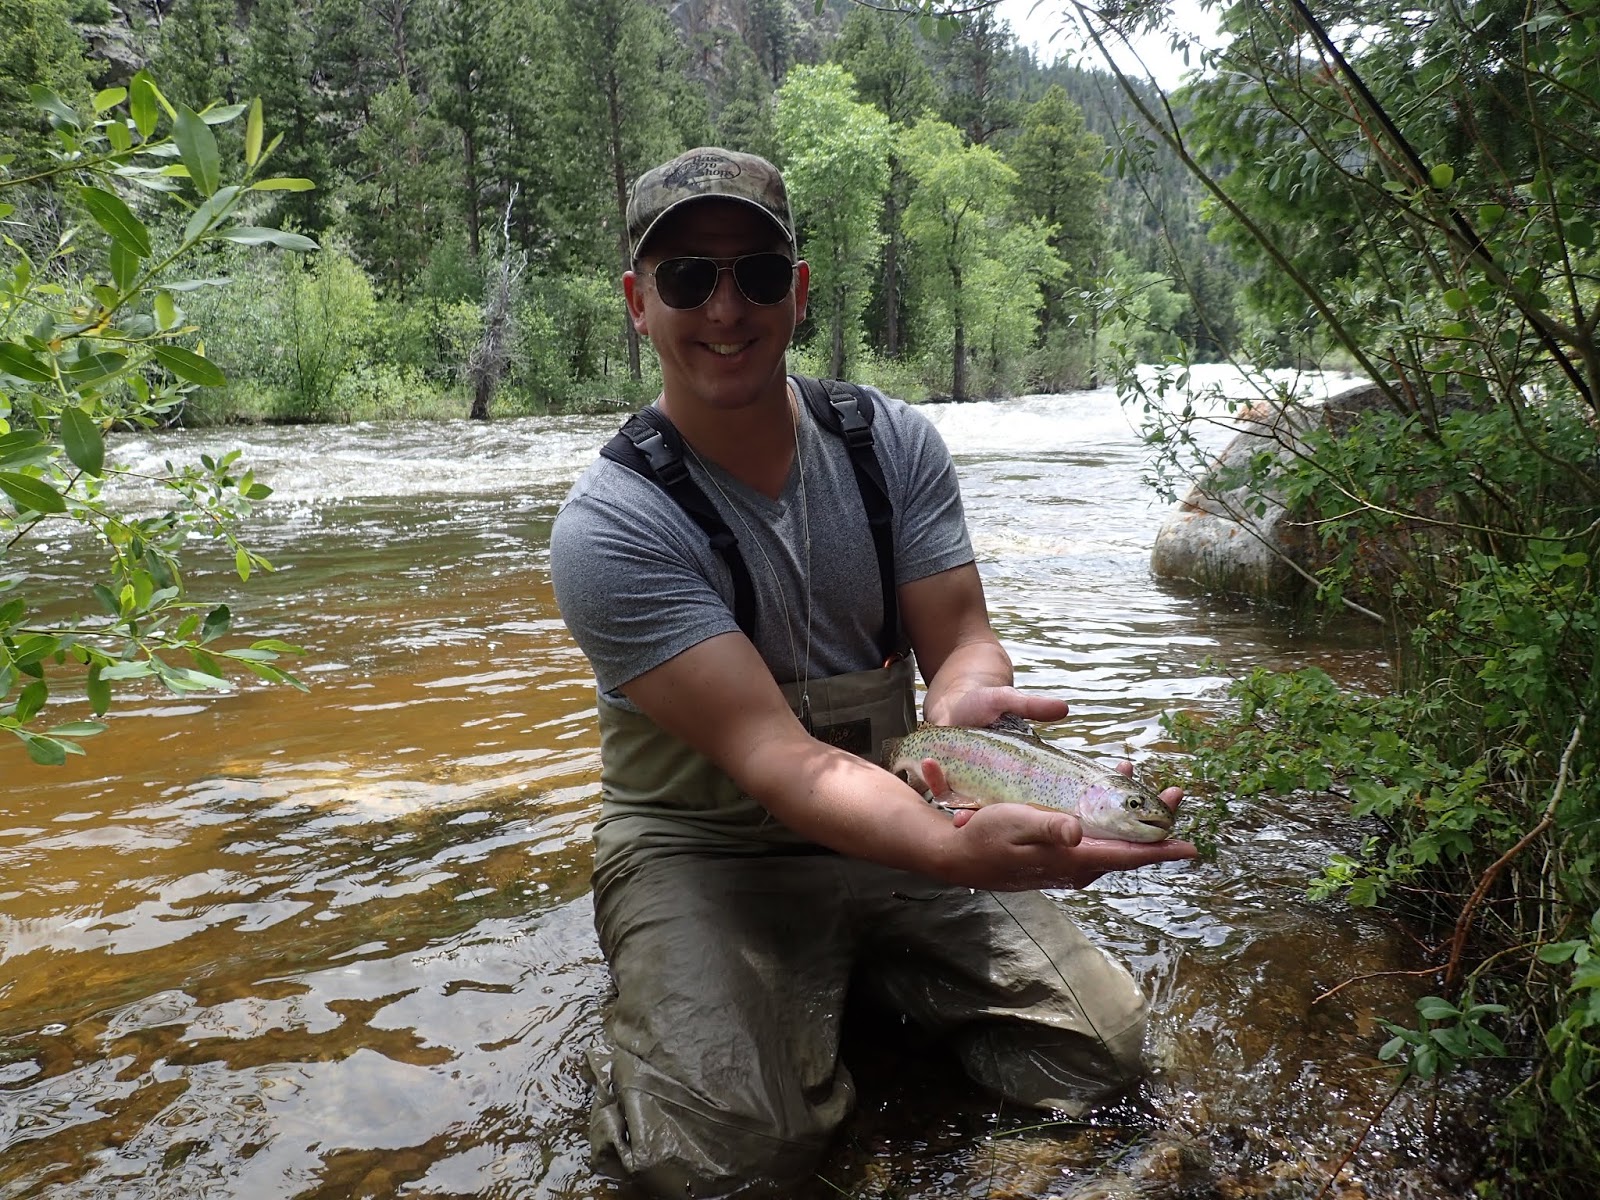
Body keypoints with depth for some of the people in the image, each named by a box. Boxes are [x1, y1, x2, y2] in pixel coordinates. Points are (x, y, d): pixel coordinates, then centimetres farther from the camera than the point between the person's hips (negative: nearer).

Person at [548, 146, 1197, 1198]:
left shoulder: (896, 443, -4)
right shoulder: (609, 529, -20)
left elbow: (960, 639, -6)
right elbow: (776, 758, -27)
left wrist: (969, 703, -33)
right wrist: (959, 852, -45)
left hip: (893, 818, 4)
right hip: (703, 849, -3)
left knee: (1103, 1045, -7)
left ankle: (861, 977, 17)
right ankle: (638, 1061, 10)